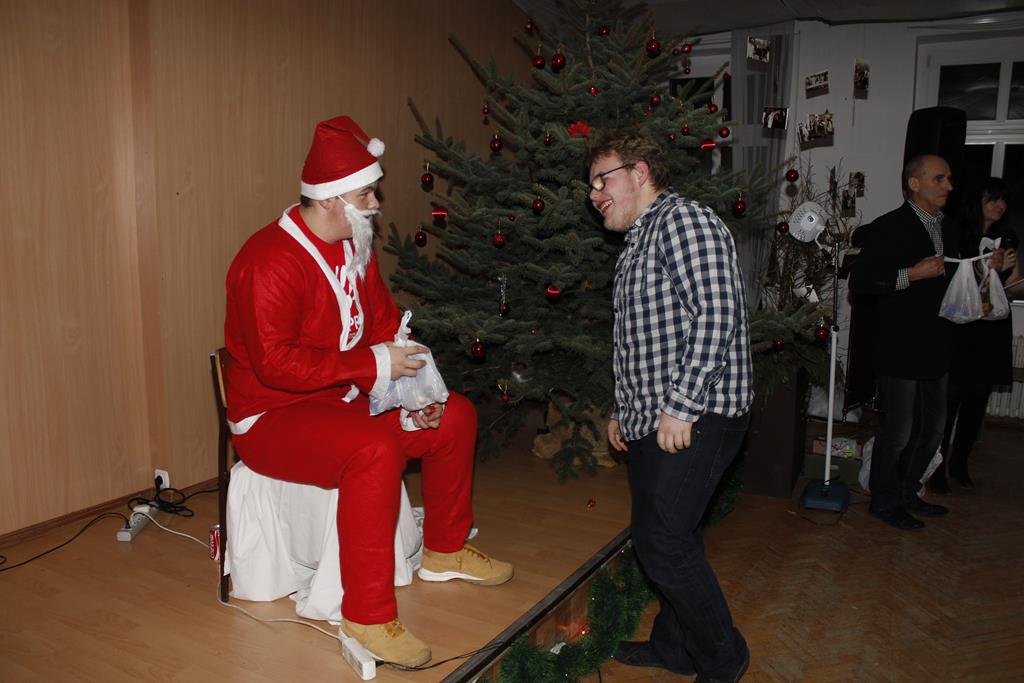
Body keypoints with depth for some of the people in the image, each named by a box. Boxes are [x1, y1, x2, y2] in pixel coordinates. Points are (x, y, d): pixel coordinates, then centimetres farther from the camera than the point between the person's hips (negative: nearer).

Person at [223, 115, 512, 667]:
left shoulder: (356, 249, 7)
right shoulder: (271, 261, -21)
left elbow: (386, 326, 12)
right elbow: (274, 363, -28)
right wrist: (373, 365, -28)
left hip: (345, 400, 9)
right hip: (272, 417, -9)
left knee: (455, 416, 4)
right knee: (374, 449, -37)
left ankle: (445, 551, 21)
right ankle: (367, 616, -24)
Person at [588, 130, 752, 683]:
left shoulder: (683, 220, -10)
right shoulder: (638, 244, 21)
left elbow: (715, 315, -22)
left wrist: (681, 407, -22)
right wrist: (625, 409, 24)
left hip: (693, 420, -10)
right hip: (651, 422, 10)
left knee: (663, 545, -6)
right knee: (659, 538, 16)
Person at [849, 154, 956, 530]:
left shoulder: (947, 227, 14)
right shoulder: (890, 227, -12)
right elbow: (859, 281, -19)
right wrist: (912, 274, -23)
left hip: (934, 348, 9)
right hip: (899, 349, -8)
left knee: (932, 428, 17)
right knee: (897, 431, 1)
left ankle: (907, 492, 34)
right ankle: (885, 501, 19)